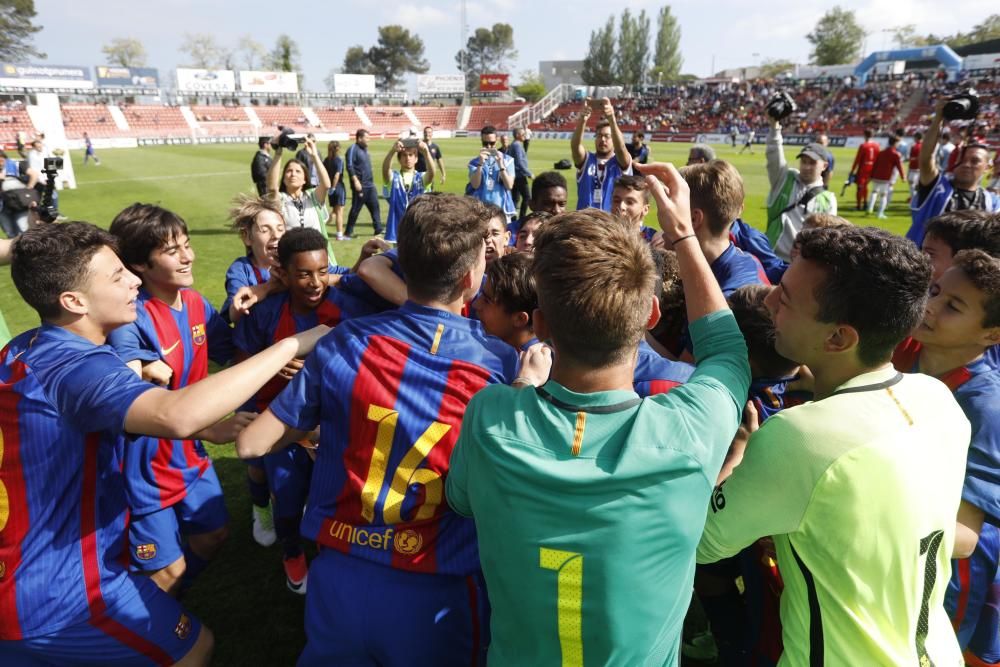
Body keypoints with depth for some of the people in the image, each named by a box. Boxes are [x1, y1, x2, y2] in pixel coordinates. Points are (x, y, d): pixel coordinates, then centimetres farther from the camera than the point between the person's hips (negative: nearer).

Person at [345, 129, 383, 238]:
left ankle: (378, 230, 10)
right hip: (360, 186, -8)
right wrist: (355, 181, -24)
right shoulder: (353, 149, -10)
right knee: (355, 209, -2)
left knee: (375, 207, 6)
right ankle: (348, 232, 7)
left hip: (370, 185, 8)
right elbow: (350, 167, -18)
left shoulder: (364, 149, 17)